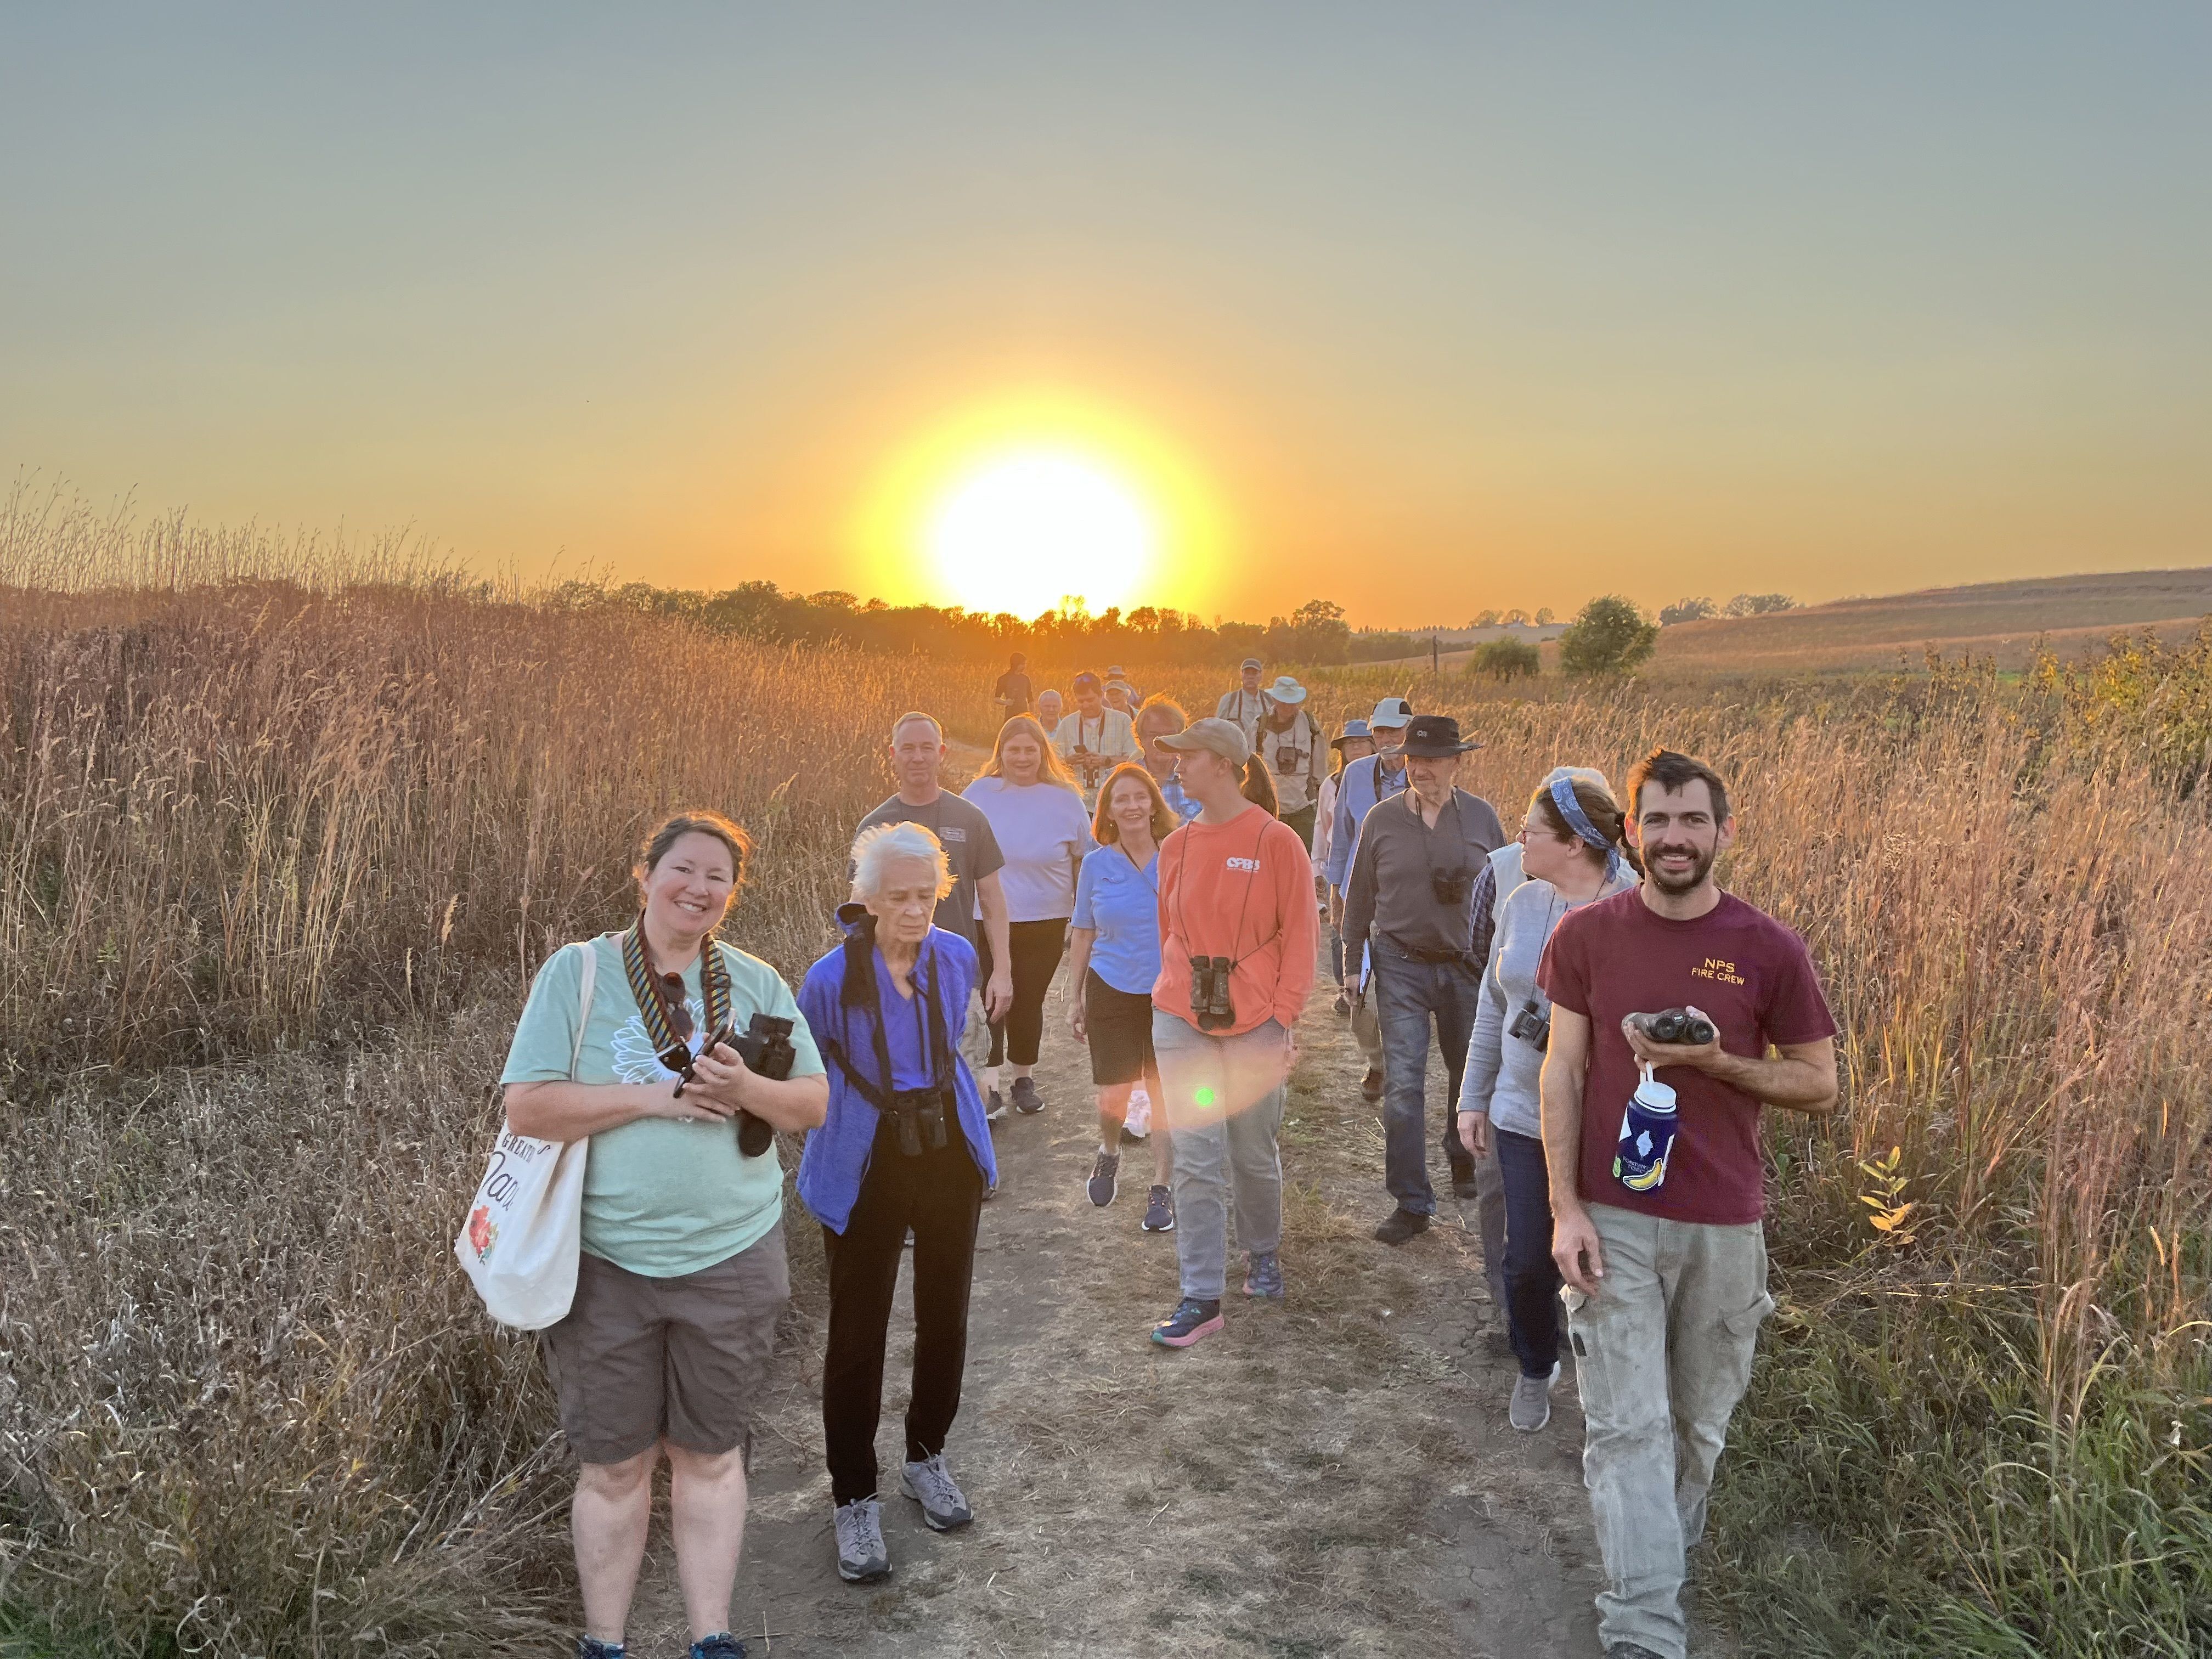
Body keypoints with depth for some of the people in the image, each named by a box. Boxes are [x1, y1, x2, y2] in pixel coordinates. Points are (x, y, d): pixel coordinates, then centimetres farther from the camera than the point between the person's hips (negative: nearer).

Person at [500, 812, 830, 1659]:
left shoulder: (757, 983, 3)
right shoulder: (576, 971, -6)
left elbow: (814, 1102, 4)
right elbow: (527, 1106, -12)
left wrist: (746, 1089, -16)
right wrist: (653, 1095, -19)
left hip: (730, 1260, 2)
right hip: (606, 1263, -2)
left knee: (710, 1455, 14)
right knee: (612, 1464, 11)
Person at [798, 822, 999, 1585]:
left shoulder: (957, 957, -6)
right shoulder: (832, 978, -18)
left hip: (950, 1153, 4)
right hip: (866, 1170, -4)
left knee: (945, 1318, 16)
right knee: (858, 1335, 4)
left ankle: (927, 1458, 39)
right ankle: (854, 1500, 22)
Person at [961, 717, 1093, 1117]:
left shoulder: (1064, 799, -1)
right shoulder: (980, 794, -4)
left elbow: (1083, 861, 7)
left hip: (1046, 923, 1)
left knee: (1029, 1002, 11)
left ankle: (1024, 1080, 29)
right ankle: (989, 1086, 6)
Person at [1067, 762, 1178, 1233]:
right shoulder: (1097, 864, 0)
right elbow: (1084, 934, 8)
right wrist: (1074, 998, 8)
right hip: (1112, 992, 1)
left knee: (1165, 1095, 3)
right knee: (1112, 1097, 1)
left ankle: (1161, 1191, 18)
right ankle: (1109, 1154, 34)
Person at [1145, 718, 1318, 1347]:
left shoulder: (1276, 840, -7)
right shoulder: (1176, 846, 5)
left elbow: (1300, 934, -6)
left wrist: (1285, 1017, -11)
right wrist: (1177, 992, 8)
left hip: (1256, 1022, -3)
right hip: (1182, 1022, 3)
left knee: (1255, 1153, 13)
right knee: (1196, 1162, 0)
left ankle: (1263, 1255, 39)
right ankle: (1201, 1299, 6)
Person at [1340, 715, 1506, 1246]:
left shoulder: (1481, 817, 0)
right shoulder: (1381, 819, -1)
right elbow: (1360, 897, 7)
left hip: (1469, 966, 1)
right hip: (1401, 966, -1)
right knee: (1403, 1085, -6)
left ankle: (1464, 1159, 43)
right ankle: (1411, 1202, 4)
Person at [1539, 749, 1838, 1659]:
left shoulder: (1770, 950, -6)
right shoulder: (1586, 935, -3)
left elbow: (1819, 1085, 2)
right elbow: (1563, 1072, -1)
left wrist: (1715, 1061, -16)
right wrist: (1565, 1209, -8)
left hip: (1723, 1229, 1)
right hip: (1613, 1222, -1)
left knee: (1699, 1425, 17)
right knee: (1627, 1428, -4)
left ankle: (1660, 1562, 42)